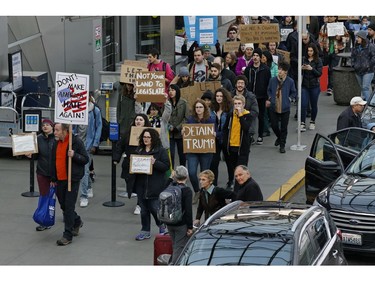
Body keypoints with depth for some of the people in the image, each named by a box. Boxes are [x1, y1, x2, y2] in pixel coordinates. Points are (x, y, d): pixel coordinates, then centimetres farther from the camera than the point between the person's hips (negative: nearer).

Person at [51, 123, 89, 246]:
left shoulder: (76, 142, -10)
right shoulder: (56, 143, 10)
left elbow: (85, 159, -7)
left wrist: (74, 155, -24)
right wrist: (53, 179, 17)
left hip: (72, 180, -7)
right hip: (60, 180, 7)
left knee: (69, 207, -7)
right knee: (63, 205, 15)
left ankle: (68, 235, -3)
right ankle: (77, 222, 41)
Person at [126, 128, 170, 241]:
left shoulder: (161, 151, -5)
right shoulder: (139, 150, 12)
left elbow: (166, 166, -9)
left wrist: (155, 162, -22)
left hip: (155, 186, -5)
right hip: (141, 185, 5)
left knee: (154, 208, -3)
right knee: (144, 209, 9)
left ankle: (162, 225, 25)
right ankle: (145, 231, 19)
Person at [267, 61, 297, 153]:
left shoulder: (290, 81, -8)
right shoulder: (272, 80, -3)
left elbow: (294, 93, 7)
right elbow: (269, 90, 14)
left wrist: (289, 98, -8)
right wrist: (270, 97, -1)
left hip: (285, 108, -2)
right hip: (274, 107, 2)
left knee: (284, 128, 5)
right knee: (274, 125, 6)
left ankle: (282, 145, 18)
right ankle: (279, 137, 38)